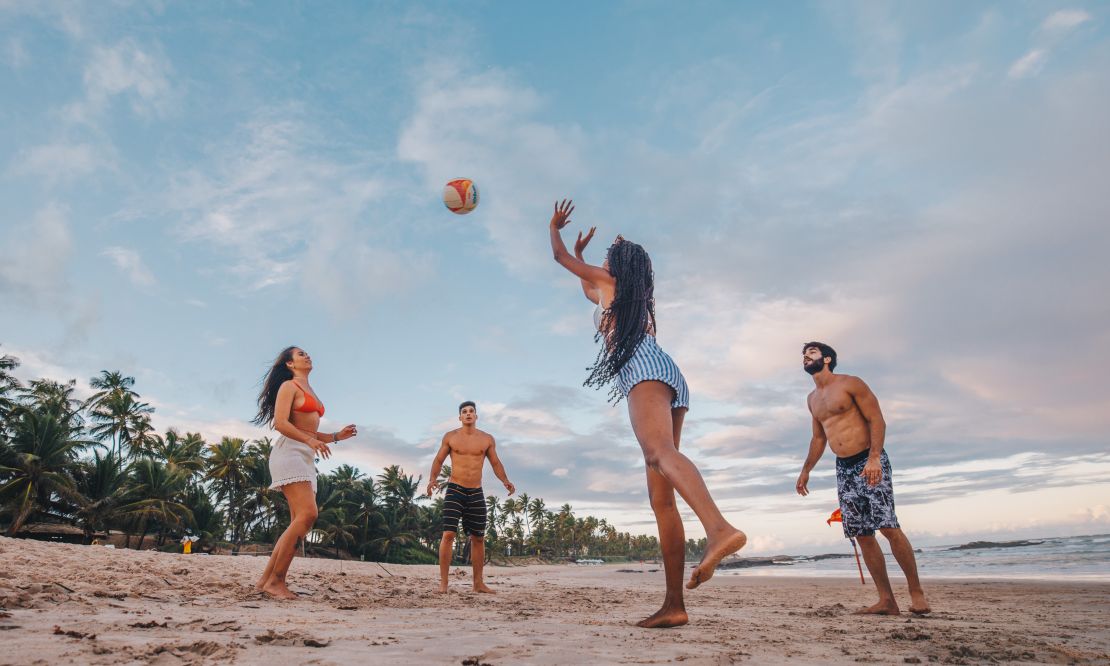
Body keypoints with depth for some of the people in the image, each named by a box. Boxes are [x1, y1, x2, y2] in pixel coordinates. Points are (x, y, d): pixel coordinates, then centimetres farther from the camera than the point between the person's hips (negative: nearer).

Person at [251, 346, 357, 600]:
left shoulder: (310, 392, 24)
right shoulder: (289, 386, 0)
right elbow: (280, 423, -13)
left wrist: (336, 436, 13)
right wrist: (310, 440, -25)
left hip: (307, 458, 9)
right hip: (290, 453, -9)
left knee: (299, 522, 2)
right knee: (307, 514, -21)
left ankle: (266, 579, 6)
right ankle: (276, 580, -16)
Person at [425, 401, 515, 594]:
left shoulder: (487, 439, 7)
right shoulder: (450, 437, 3)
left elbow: (495, 463, 13)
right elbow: (438, 460, 6)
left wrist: (506, 481, -2)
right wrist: (432, 479, -11)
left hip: (476, 493, 3)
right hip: (455, 490, -3)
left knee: (478, 538, 8)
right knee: (448, 534, -13)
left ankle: (478, 583, 19)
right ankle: (443, 582, -4)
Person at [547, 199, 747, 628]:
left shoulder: (609, 280, 17)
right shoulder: (640, 297, 36)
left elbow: (559, 257, 31)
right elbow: (588, 292, 56)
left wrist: (555, 227, 51)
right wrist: (581, 253, 68)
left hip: (644, 368, -8)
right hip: (672, 382, 8)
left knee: (659, 452, -34)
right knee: (660, 497, -2)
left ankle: (719, 528, -61)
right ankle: (673, 605, -8)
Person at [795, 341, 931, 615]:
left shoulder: (850, 384, -3)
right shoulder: (812, 399, 17)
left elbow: (877, 419, -10)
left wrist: (874, 458, -23)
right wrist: (806, 470, 19)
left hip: (869, 463, -6)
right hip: (843, 469, 6)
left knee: (888, 527, -13)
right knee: (862, 535, 1)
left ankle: (916, 592, -1)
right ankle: (887, 600, 5)